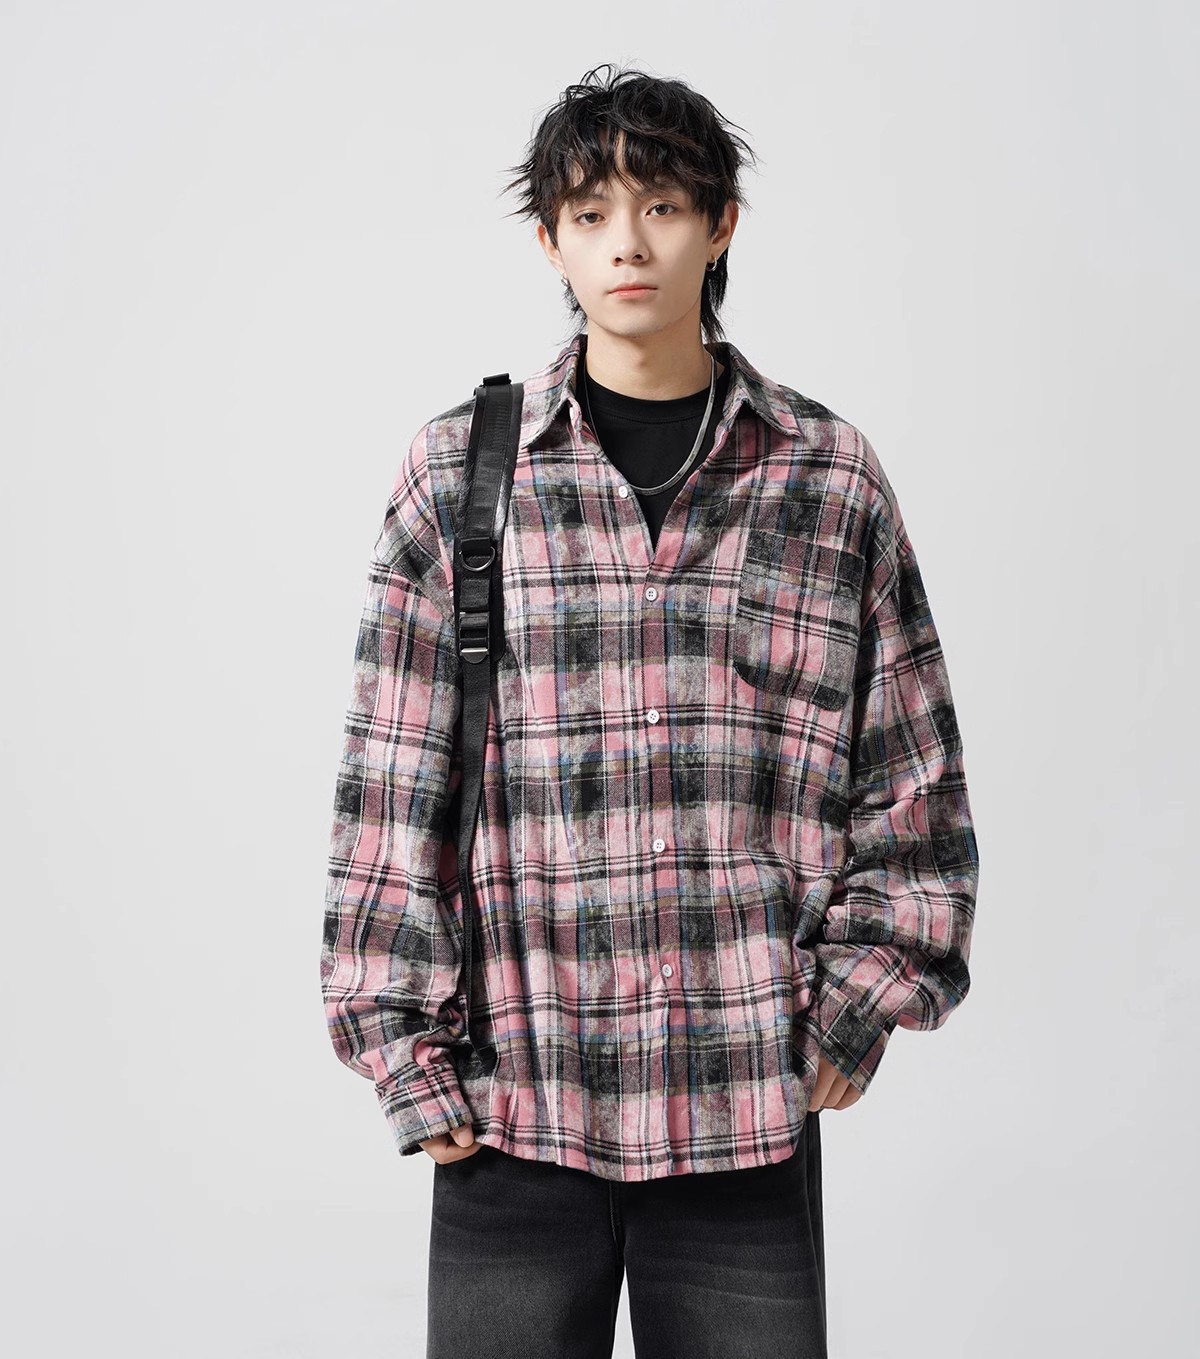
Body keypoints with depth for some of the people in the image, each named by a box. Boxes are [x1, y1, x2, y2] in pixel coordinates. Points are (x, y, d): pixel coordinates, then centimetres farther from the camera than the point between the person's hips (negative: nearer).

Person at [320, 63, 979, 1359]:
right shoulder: (459, 474, 1)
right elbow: (389, 789, 0)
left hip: (754, 1106, 1)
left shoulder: (830, 480, 4)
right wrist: (409, 1061, -3)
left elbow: (913, 781, 9)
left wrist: (857, 1008, 3)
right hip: (512, 1100, 0)